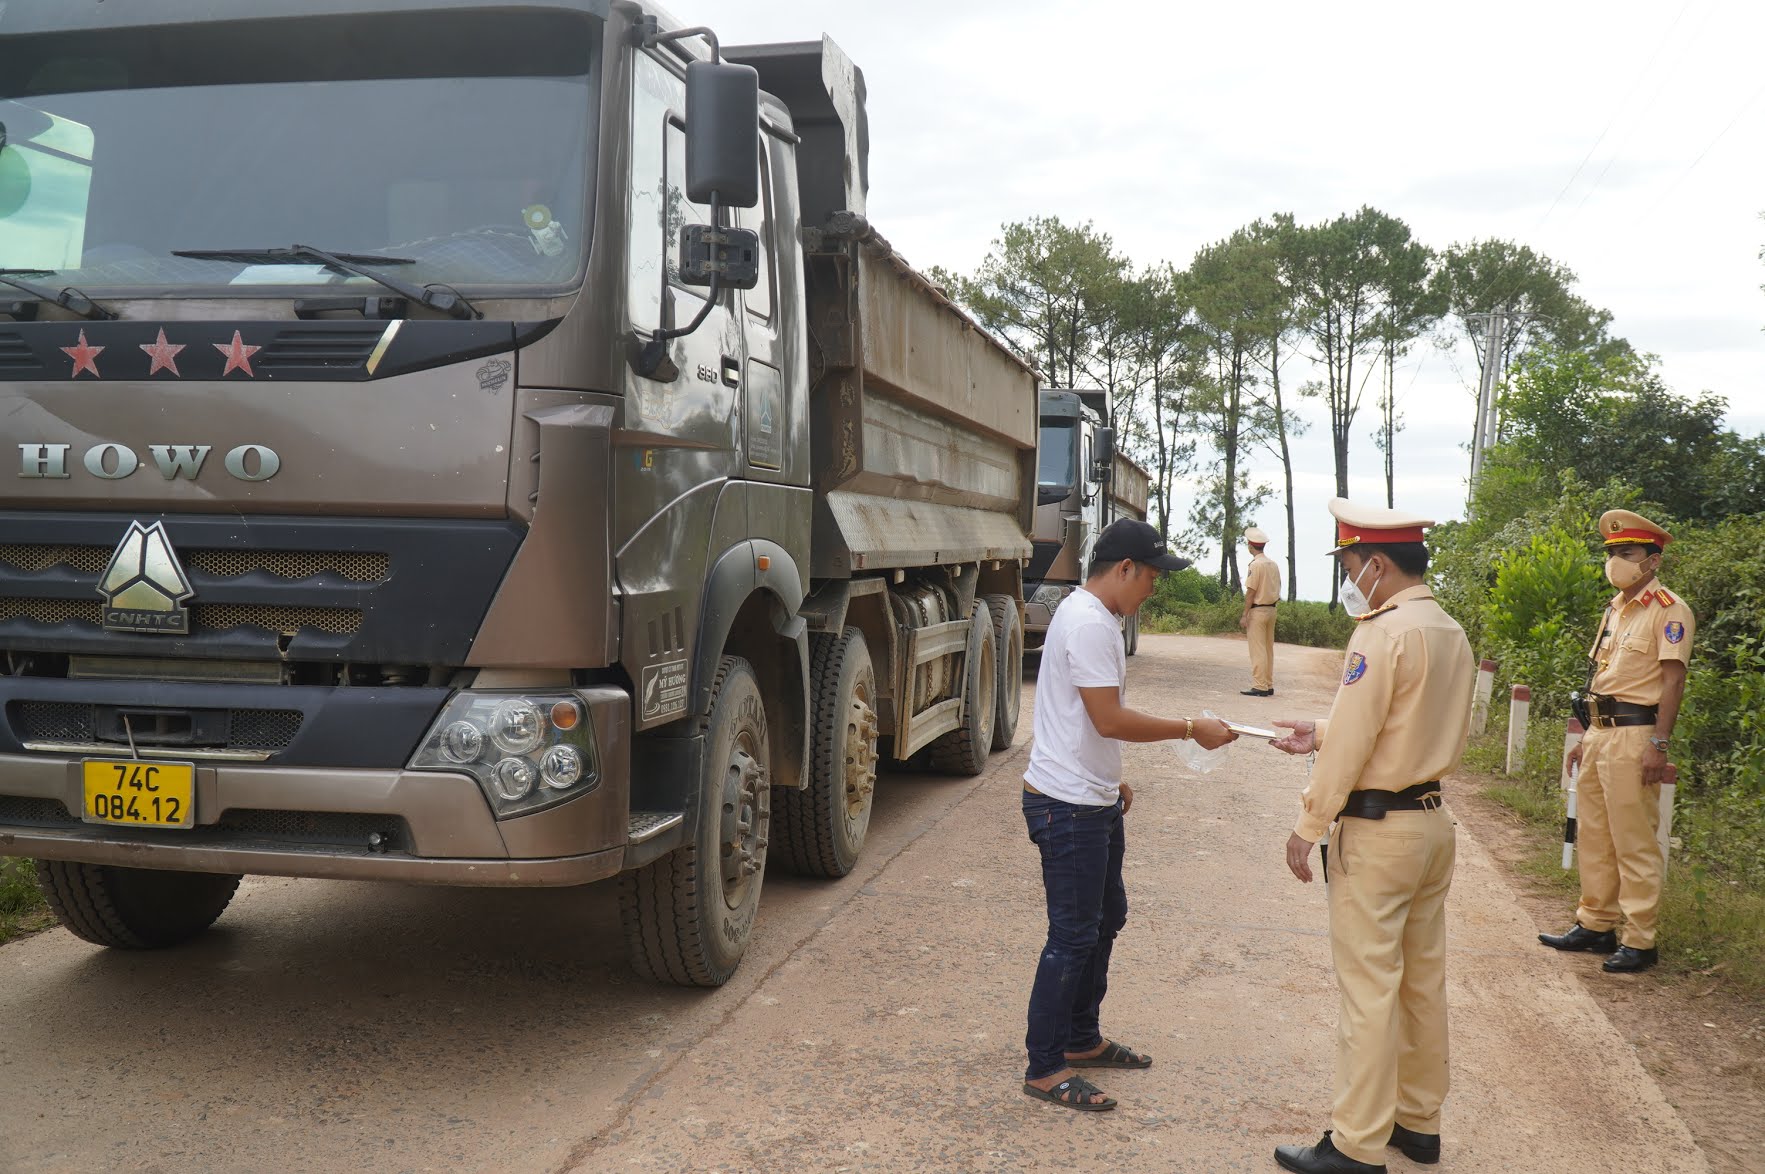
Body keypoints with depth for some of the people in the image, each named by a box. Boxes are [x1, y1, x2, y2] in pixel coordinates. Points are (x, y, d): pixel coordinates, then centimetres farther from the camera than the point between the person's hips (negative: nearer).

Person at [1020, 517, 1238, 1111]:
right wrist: (1190, 728, -17)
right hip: (1068, 806, -11)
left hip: (1092, 800, 11)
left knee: (1106, 917, 20)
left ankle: (1082, 1039, 34)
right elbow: (1110, 720, -25)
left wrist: (1110, 780, 21)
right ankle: (1044, 1068, 7)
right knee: (1074, 935, -3)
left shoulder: (1090, 616, 13)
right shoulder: (1090, 624, -21)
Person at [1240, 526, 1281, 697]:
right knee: (1268, 649, 12)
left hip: (1258, 610, -8)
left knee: (1257, 650, -6)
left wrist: (1244, 615, -12)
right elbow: (1277, 590, 13)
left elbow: (1251, 591, -15)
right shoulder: (1273, 564, 10)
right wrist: (1272, 604, 19)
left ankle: (1259, 687, -8)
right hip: (1272, 609, 8)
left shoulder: (1255, 564, -13)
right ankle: (1268, 686, 16)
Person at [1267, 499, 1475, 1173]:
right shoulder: (1452, 634, 9)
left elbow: (1350, 745, -19)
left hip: (1376, 832, -9)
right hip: (1433, 823, 9)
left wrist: (1308, 826, -11)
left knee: (1369, 990, -2)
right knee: (1424, 980, 16)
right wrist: (1323, 736, 20)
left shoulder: (1382, 633, -18)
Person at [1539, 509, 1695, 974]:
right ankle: (1595, 925, 24)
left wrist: (1658, 745, -21)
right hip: (1600, 732, 9)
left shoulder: (1667, 609, -9)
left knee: (1634, 844, -4)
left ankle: (1638, 941, 3)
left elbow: (1672, 680, -16)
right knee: (1594, 836, 14)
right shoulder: (1615, 609, 17)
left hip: (1633, 735, -9)